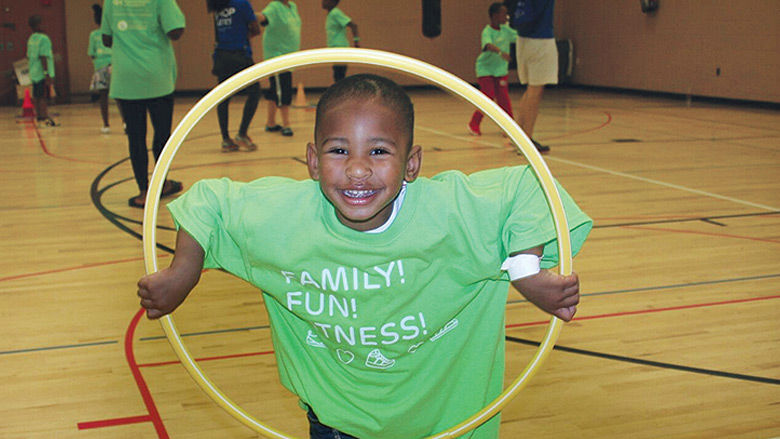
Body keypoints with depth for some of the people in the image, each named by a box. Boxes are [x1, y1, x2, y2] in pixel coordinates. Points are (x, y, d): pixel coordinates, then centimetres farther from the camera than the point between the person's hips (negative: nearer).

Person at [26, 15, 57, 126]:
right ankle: (45, 118, -9)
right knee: (44, 97, -8)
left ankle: (39, 117, 16)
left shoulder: (31, 39, 12)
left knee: (37, 97, 11)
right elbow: (43, 57, -18)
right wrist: (46, 73, -19)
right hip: (43, 73, -8)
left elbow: (29, 57, 17)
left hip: (34, 74, 8)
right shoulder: (43, 39, -12)